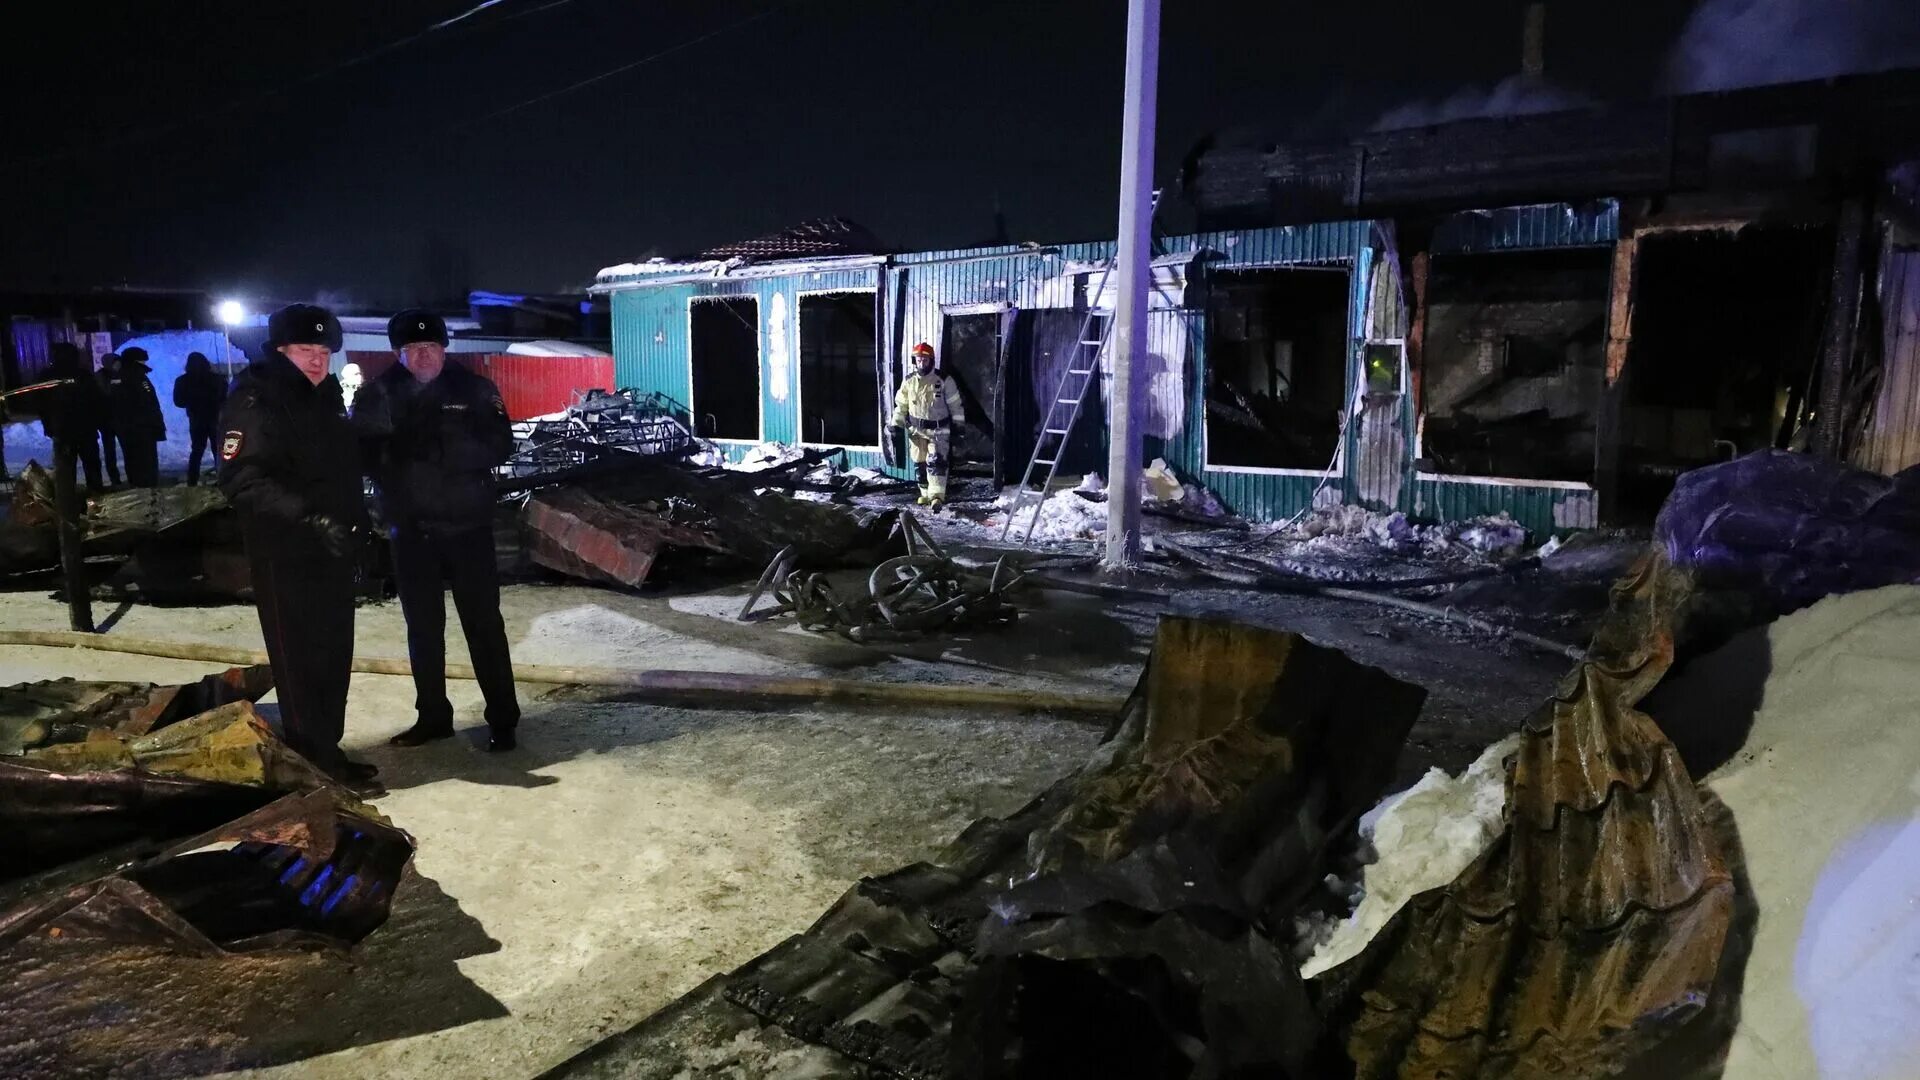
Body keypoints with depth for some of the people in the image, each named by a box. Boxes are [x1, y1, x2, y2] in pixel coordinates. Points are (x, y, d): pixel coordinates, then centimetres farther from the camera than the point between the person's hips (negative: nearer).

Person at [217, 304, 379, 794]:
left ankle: (328, 751, 26)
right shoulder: (255, 402, -12)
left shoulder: (325, 397, 14)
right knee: (302, 660, -2)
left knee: (333, 655, 14)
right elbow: (244, 482, -24)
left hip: (333, 550, 8)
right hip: (286, 555, -8)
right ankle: (317, 766, 7)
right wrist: (310, 517, -34)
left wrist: (356, 521, 14)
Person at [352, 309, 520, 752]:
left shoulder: (475, 389, 0)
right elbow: (363, 453, -4)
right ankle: (432, 716, 25)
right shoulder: (376, 395, 3)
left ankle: (503, 720, 5)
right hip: (410, 528, 2)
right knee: (423, 627, 12)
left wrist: (444, 449, -23)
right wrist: (398, 451, -23)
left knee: (483, 623, -1)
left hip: (468, 525, -2)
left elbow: (500, 446, -10)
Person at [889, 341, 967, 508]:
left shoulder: (943, 381, -8)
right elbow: (900, 405, 12)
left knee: (936, 461, -18)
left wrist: (958, 426, -2)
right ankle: (925, 493, 24)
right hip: (916, 429, 4)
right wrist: (896, 425, 9)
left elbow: (955, 404, -2)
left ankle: (937, 496, -24)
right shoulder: (909, 381, 2)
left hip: (939, 429, -4)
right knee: (920, 463, 10)